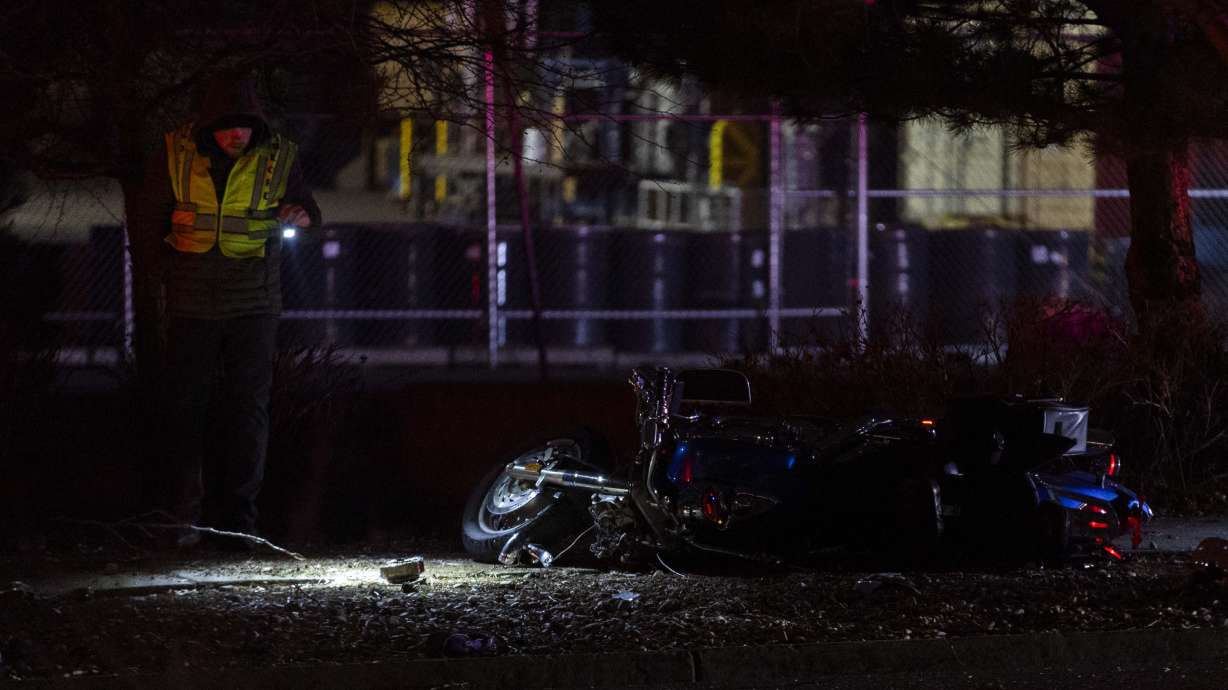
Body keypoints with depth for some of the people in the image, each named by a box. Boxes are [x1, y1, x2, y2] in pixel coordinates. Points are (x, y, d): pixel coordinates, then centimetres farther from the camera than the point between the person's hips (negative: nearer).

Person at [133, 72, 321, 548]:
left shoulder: (278, 157, 0)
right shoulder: (176, 155, -1)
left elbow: (309, 213, 10)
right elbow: (145, 217, 8)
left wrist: (301, 216, -13)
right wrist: (172, 222, -13)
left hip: (253, 304, 0)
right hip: (191, 303, 0)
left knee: (248, 407, -2)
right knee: (184, 405, -1)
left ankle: (239, 519, 4)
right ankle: (182, 518, 6)